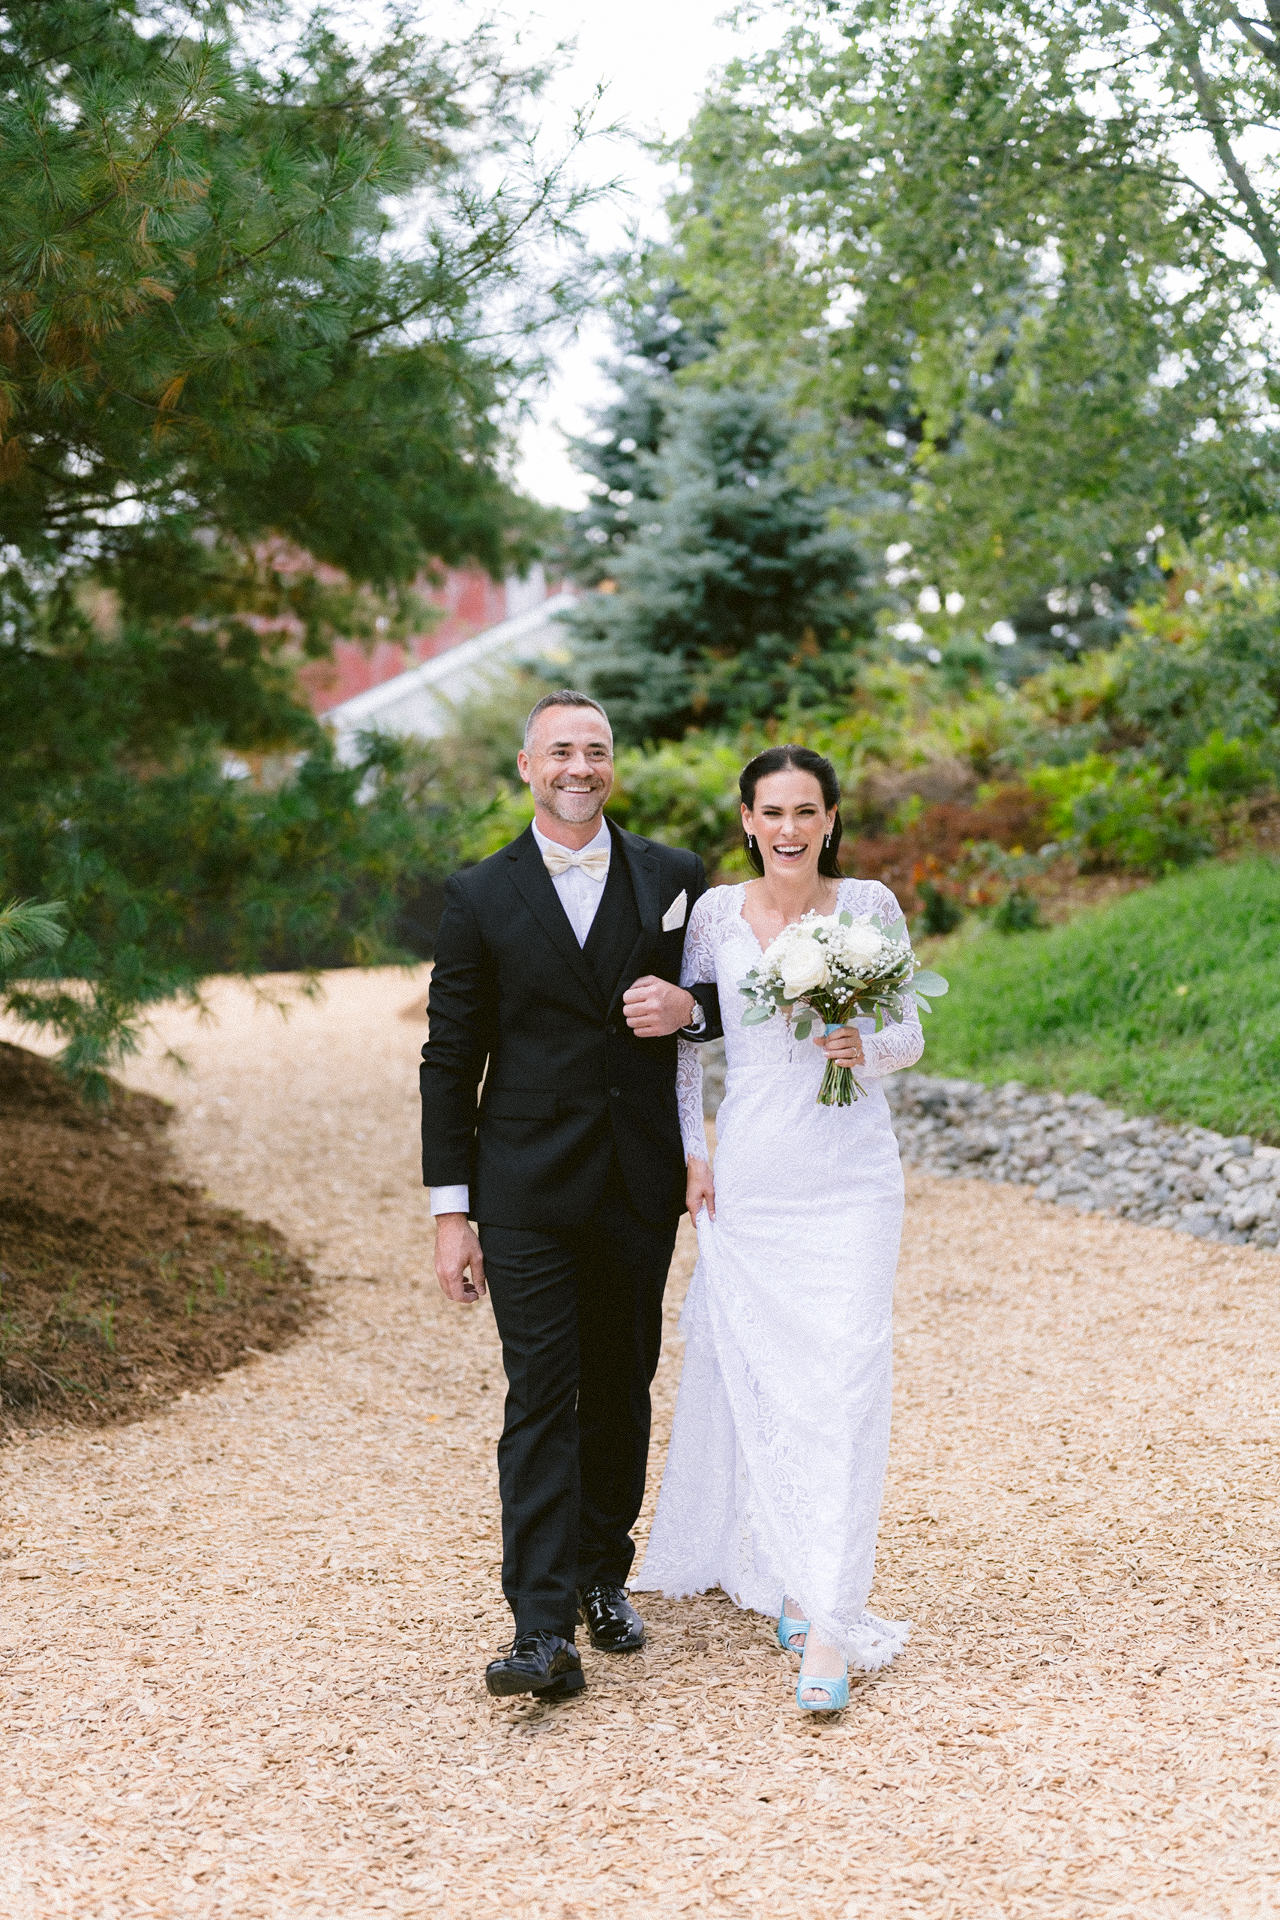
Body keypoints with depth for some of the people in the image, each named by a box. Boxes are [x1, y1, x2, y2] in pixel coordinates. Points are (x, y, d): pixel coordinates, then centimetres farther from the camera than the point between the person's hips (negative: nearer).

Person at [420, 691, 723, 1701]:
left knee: (621, 1390, 13)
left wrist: (692, 1009, -10)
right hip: (527, 1190, -2)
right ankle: (544, 1632, -10)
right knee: (541, 1399, -8)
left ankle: (603, 1576, 30)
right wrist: (452, 1209, -3)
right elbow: (450, 1059, 1)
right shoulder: (481, 896, 1)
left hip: (639, 1185, 2)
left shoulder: (674, 878, 5)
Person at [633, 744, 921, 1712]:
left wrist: (865, 1046, -15)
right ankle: (789, 1576, 24)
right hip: (750, 1177, 1)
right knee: (758, 1379, 4)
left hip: (852, 1176, -1)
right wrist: (690, 1151, 4)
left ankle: (828, 1629, -9)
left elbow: (910, 1035, 7)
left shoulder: (870, 905, 1)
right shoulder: (715, 913, 2)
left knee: (843, 1383, -9)